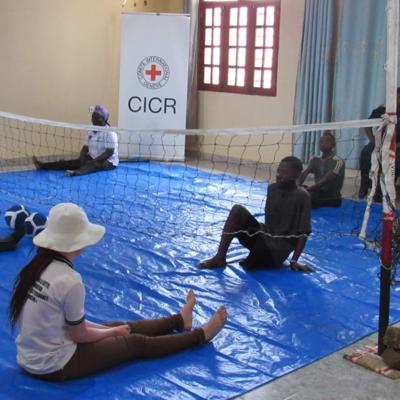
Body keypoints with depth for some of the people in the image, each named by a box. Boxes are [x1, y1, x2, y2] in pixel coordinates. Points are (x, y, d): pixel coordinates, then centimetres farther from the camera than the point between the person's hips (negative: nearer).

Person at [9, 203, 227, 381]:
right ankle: (200, 335, 28)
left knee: (119, 326, 22)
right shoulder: (69, 280, -28)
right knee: (136, 343, 9)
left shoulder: (35, 267, -2)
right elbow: (79, 335, -14)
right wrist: (113, 332, 5)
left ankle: (178, 320, 43)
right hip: (54, 366, -8)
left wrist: (110, 329, 9)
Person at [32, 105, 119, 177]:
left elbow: (109, 153, -21)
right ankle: (42, 166, -18)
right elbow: (85, 148, 11)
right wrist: (82, 158, -11)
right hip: (92, 159, 8)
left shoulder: (110, 133, -13)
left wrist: (94, 160, -26)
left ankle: (75, 172, -71)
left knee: (93, 165, -40)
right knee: (71, 162, -8)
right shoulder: (91, 132, 13)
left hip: (108, 162, -8)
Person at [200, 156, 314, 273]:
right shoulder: (272, 188, 6)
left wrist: (294, 261, -15)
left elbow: (304, 232, -12)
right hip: (264, 235, 6)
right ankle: (220, 257, -16)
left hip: (280, 247, -6)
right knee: (237, 210, -16)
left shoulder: (302, 197, -12)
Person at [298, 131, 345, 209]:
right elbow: (304, 174, -5)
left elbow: (326, 180, -22)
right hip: (317, 195, 6)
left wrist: (308, 189, -31)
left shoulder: (338, 162, -10)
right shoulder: (315, 160, 11)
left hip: (332, 199, -6)